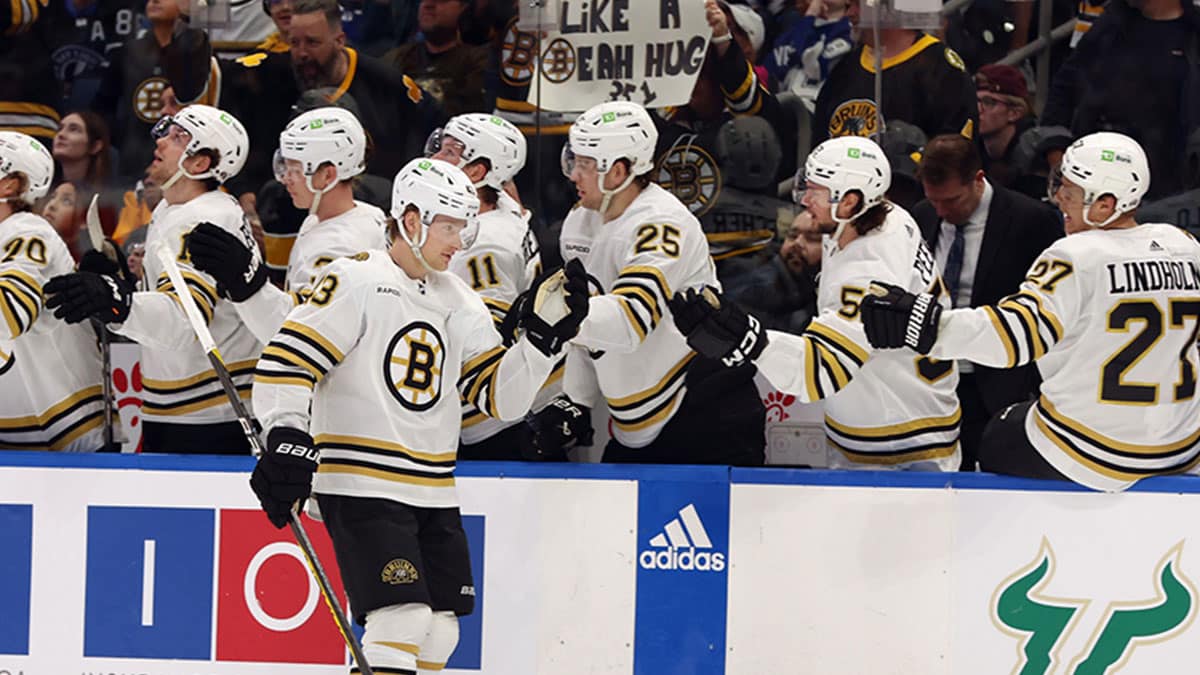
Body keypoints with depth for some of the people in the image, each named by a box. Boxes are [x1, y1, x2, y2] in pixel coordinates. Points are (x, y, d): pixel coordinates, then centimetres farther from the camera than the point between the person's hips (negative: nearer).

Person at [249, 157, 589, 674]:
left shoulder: (459, 305, 12)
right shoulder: (357, 283, -10)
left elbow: (501, 395, 9)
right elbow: (285, 360, -15)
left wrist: (545, 332, -2)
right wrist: (287, 441, -24)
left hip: (433, 492, 8)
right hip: (362, 488, -8)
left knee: (438, 631, 8)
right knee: (403, 618, -18)